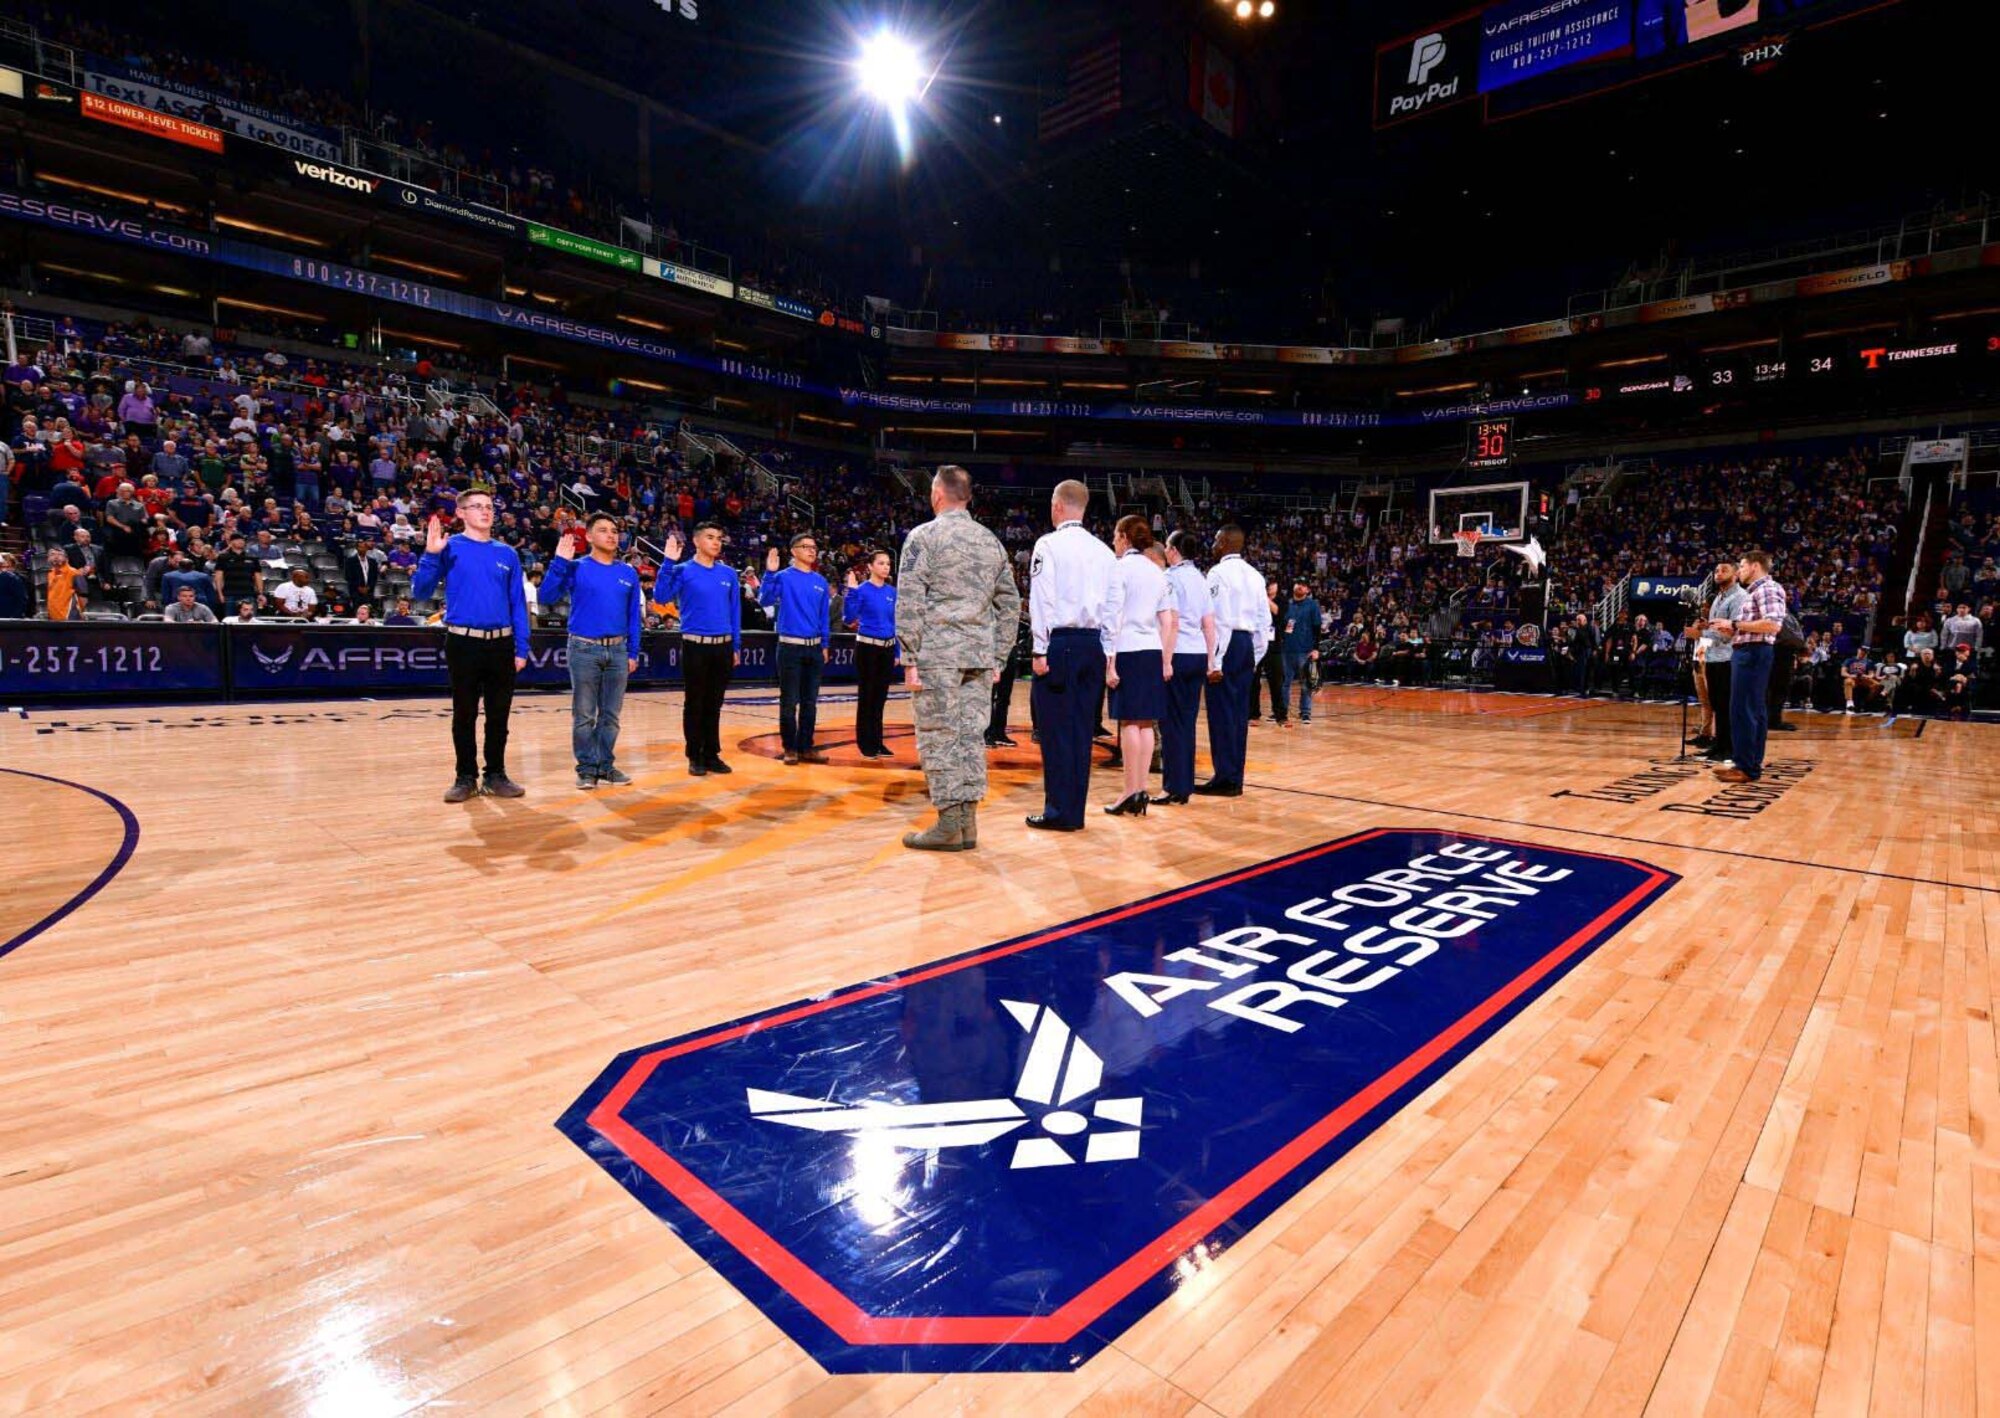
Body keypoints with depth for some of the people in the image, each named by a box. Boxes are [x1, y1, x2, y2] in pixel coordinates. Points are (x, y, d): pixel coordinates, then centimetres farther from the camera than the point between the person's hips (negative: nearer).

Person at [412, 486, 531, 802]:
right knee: (464, 714, 7)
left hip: (501, 644, 2)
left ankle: (496, 775, 19)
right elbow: (420, 592, -4)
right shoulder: (450, 548, 0)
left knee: (499, 714, 8)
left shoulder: (507, 553, 8)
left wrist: (521, 649, 3)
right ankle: (466, 777, 17)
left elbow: (518, 603, 9)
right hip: (463, 643, -2)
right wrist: (430, 554, -17)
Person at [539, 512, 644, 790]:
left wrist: (633, 653, 7)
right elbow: (547, 597, -11)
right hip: (584, 649, -3)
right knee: (584, 714, 3)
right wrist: (560, 561, -18)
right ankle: (587, 768, 12)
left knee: (611, 714, 8)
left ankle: (606, 765, 18)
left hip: (618, 650, 3)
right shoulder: (577, 568, -1)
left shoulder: (628, 573, 8)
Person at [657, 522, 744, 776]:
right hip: (695, 645, -3)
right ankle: (695, 757, 12)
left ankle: (712, 754, 18)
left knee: (714, 704, 10)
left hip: (723, 646, 3)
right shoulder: (683, 571, -3)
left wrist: (736, 647, 10)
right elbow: (661, 596, -17)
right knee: (694, 703, 3)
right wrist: (669, 562, -23)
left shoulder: (729, 574, 8)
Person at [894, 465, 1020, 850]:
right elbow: (1009, 604, 14)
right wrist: (998, 657, 17)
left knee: (938, 737, 0)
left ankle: (948, 826, 1)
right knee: (971, 735, 8)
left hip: (938, 653, -5)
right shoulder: (992, 541, 14)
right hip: (980, 656, 5)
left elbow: (910, 603, -9)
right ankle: (968, 823, 12)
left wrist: (910, 658, -7)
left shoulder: (923, 536, -2)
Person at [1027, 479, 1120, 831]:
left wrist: (1040, 650, -9)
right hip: (1092, 644, 6)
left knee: (1056, 729, -1)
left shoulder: (1049, 544, -5)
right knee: (1080, 729, 10)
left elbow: (1043, 600, -11)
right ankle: (1076, 812, 15)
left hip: (1059, 643, -6)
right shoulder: (1104, 551, 11)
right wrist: (1107, 653, 14)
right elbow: (1114, 604, 10)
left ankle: (1059, 812, 2)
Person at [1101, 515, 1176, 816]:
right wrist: (1166, 660, 18)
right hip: (1153, 650, 6)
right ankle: (1141, 791, 8)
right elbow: (1167, 620, 13)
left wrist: (1109, 662, -9)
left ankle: (1131, 792, -4)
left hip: (1127, 650, -6)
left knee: (1129, 722, -5)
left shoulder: (1120, 568, -5)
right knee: (1145, 723, 6)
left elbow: (1114, 619, -10)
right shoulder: (1157, 572, 14)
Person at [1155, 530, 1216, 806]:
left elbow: (1172, 622, -14)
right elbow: (1209, 624, 13)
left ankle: (1174, 786, 1)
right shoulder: (1200, 579, 14)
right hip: (1199, 654, 7)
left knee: (1172, 721, -2)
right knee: (1187, 721, 10)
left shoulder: (1171, 577, -7)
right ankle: (1186, 784, 15)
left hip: (1179, 654, -7)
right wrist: (1211, 660, 15)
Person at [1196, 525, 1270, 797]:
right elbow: (1265, 621, 14)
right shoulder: (1254, 575, 14)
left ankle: (1225, 779, -2)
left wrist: (1214, 661, -15)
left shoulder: (1219, 572, -8)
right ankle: (1235, 779, 14)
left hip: (1227, 643, -8)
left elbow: (1218, 619, -16)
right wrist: (1255, 656, 19)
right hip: (1248, 644, 8)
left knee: (1222, 712, -4)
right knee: (1239, 712, 9)